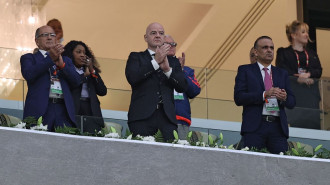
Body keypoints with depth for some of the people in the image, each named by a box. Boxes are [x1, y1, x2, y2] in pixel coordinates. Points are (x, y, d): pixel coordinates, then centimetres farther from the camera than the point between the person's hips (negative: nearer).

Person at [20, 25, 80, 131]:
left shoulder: (65, 60, 28)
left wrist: (62, 65, -4)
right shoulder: (29, 58, 18)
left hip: (63, 110, 3)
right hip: (39, 110, -3)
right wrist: (50, 58, -12)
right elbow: (28, 75, -4)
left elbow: (76, 81, 12)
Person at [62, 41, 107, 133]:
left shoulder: (91, 71, 24)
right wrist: (84, 75, 1)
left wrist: (92, 71, 7)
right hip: (74, 111, -4)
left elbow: (103, 91, 13)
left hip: (91, 112, 4)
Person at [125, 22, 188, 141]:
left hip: (166, 117, 2)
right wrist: (155, 62, -8)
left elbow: (183, 87, 10)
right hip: (142, 117, -2)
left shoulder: (173, 61, 23)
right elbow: (132, 78, -4)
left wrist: (167, 69, -6)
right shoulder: (136, 57, 16)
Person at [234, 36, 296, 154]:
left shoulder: (282, 73, 22)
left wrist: (284, 98, -6)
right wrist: (264, 95, -14)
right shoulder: (245, 70, 10)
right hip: (254, 127, -3)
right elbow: (238, 98, -3)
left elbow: (292, 103, 18)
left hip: (278, 127, 3)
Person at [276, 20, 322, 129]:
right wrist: (298, 78, -16)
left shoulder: (312, 54, 25)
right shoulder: (283, 53, 10)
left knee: (312, 122, -8)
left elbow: (319, 71, 12)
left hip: (311, 95, 4)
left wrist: (308, 74, -9)